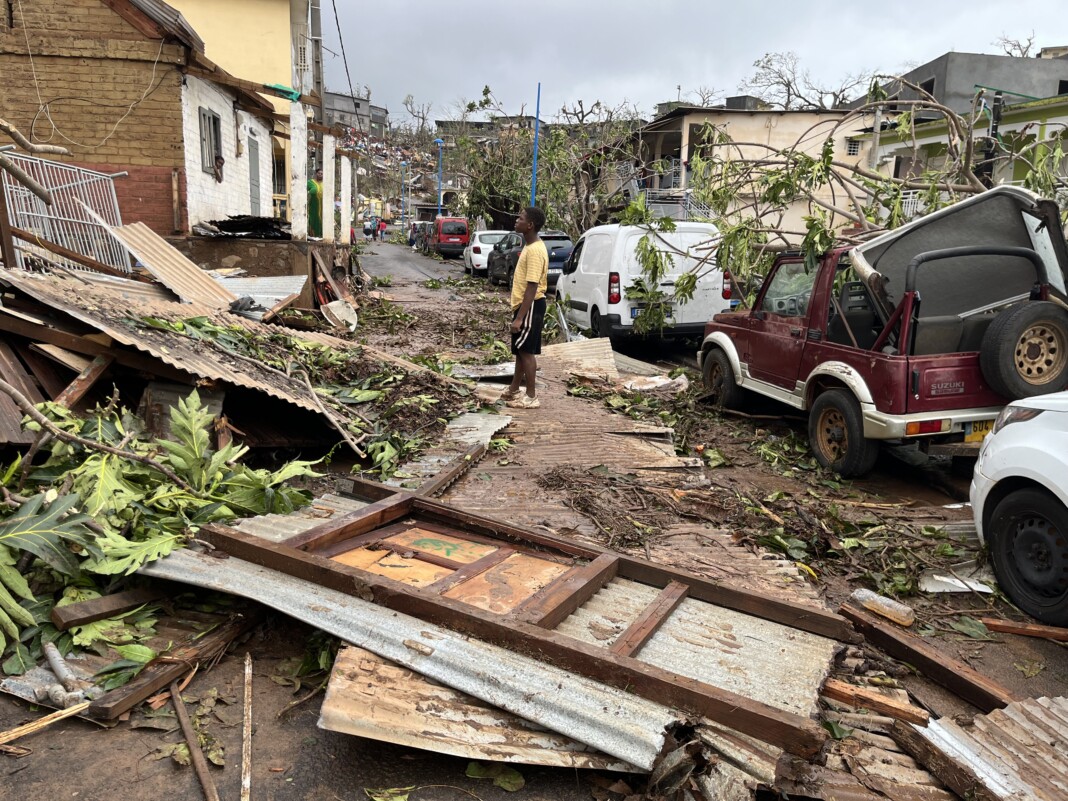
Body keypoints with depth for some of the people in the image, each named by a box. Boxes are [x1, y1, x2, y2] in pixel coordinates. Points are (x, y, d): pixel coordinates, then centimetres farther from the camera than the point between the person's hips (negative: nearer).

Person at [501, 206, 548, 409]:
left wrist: (519, 317, -26)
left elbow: (532, 287, -25)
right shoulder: (530, 246, 12)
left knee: (527, 351, -4)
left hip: (531, 306, -10)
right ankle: (514, 390, 27)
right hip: (525, 304, 10)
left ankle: (531, 397, 4)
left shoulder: (535, 250, -20)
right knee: (520, 350, 16)